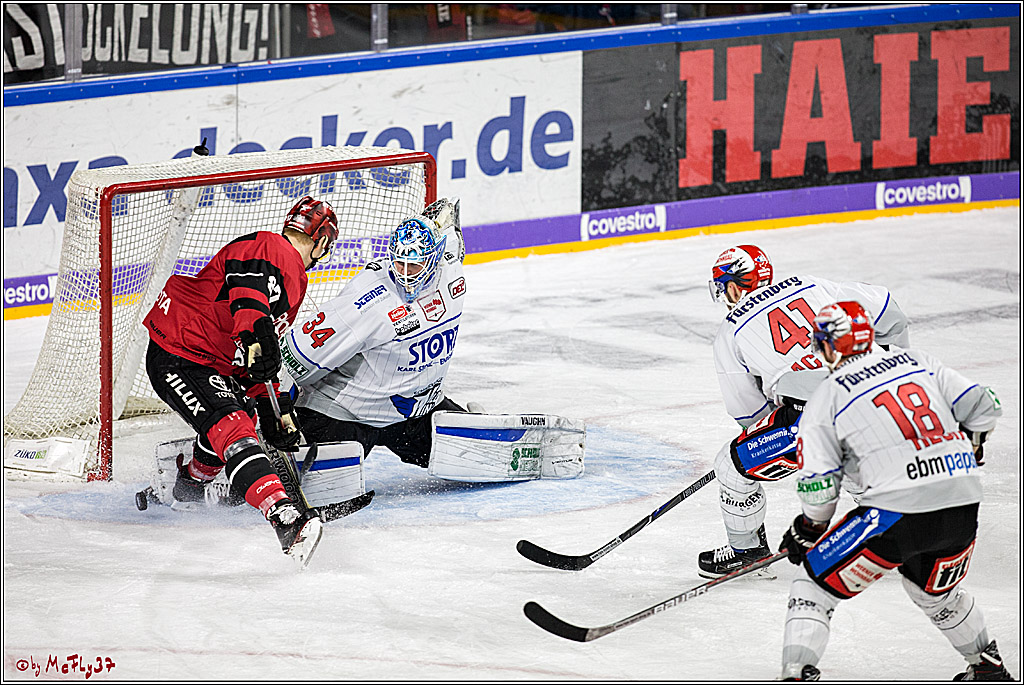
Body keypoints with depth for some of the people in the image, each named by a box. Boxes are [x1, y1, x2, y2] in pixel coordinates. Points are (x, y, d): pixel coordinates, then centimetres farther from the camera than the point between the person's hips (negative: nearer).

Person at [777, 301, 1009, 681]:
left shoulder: (826, 399, 2)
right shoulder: (919, 363, 14)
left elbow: (818, 485, -3)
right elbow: (983, 408, 13)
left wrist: (808, 528, 16)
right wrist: (968, 450, 34)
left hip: (896, 512, -5)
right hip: (963, 511, 6)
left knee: (815, 584, 8)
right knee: (934, 593, 33)